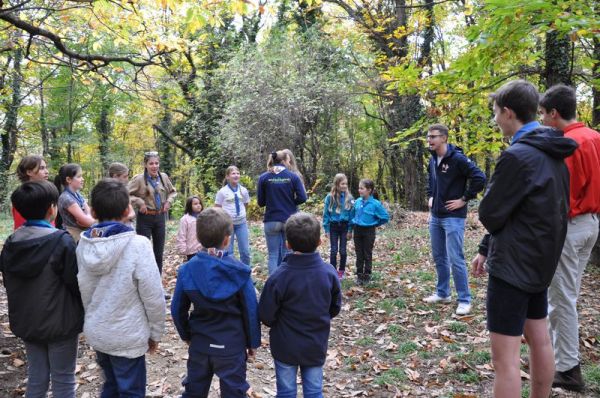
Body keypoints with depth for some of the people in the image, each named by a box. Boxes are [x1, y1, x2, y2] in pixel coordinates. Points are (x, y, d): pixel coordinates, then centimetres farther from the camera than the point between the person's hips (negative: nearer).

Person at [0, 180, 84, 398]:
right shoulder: (62, 241, -20)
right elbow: (76, 283, -16)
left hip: (25, 321, 6)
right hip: (60, 322, -6)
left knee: (36, 377, 18)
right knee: (63, 380, 8)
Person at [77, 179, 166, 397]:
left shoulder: (84, 245, -7)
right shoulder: (137, 245, -22)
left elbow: (83, 291, 2)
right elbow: (153, 296, -17)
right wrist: (156, 332, -4)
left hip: (95, 332, 5)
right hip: (127, 336, -5)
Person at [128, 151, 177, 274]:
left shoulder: (164, 177, 2)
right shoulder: (139, 179, -13)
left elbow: (173, 191, 17)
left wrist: (169, 201, 1)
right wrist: (139, 203, -20)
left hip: (160, 217, 5)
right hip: (145, 218, -5)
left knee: (159, 251, 13)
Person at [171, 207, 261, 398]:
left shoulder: (187, 270, -10)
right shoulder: (239, 271, -18)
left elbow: (178, 309, 0)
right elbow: (251, 310, -11)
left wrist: (186, 335, 16)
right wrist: (252, 342, 3)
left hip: (199, 344, 3)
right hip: (232, 346, -3)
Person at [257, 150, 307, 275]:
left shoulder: (264, 177, -3)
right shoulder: (293, 176, -3)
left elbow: (260, 202, 1)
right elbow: (302, 198, -6)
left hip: (271, 221, -1)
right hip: (290, 220, 1)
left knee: (273, 255, 7)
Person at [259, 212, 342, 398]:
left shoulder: (279, 277, -24)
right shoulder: (329, 272, -13)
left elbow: (266, 315, -14)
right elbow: (335, 308, 1)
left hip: (286, 346, -2)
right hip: (316, 346, 3)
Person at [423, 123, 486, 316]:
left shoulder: (457, 158, -15)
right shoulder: (432, 160, 10)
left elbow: (479, 178, -21)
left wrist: (464, 199, -16)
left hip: (453, 217, -8)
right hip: (435, 216, 8)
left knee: (455, 259, -6)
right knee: (439, 257, 15)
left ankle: (464, 300, 5)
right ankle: (442, 293, 28)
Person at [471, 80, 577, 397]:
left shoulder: (517, 156, -21)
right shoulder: (553, 154, 9)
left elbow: (490, 215, -16)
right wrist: (486, 249, 15)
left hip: (513, 265, -10)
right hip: (540, 260, 10)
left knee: (505, 357, -4)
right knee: (540, 340, 18)